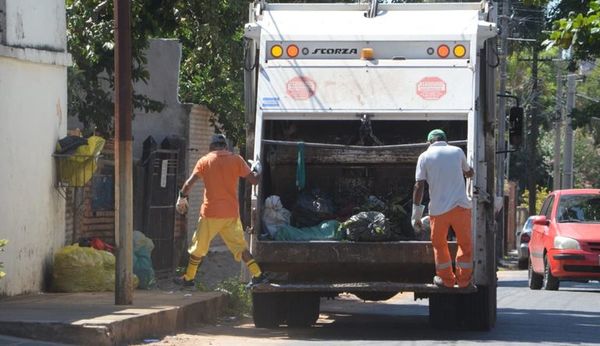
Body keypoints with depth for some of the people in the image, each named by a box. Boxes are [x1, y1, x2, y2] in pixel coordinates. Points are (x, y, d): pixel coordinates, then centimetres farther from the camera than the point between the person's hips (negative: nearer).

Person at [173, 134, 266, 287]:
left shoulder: (204, 161, -1)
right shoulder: (236, 160, 1)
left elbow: (189, 183, -8)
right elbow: (254, 180, 1)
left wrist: (182, 198, 7)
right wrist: (256, 170, 21)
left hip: (211, 213, -2)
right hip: (232, 213, 2)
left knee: (199, 246, 11)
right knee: (239, 244, 10)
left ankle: (188, 278, 17)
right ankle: (257, 274, 1)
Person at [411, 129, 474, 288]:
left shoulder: (425, 157, 2)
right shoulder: (457, 151, 8)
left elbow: (419, 186, -4)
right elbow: (469, 173, 25)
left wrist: (416, 215, -2)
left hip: (438, 209, -1)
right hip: (460, 205, 1)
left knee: (439, 244, 18)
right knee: (465, 244, 15)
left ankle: (446, 279, 24)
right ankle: (463, 279, 18)